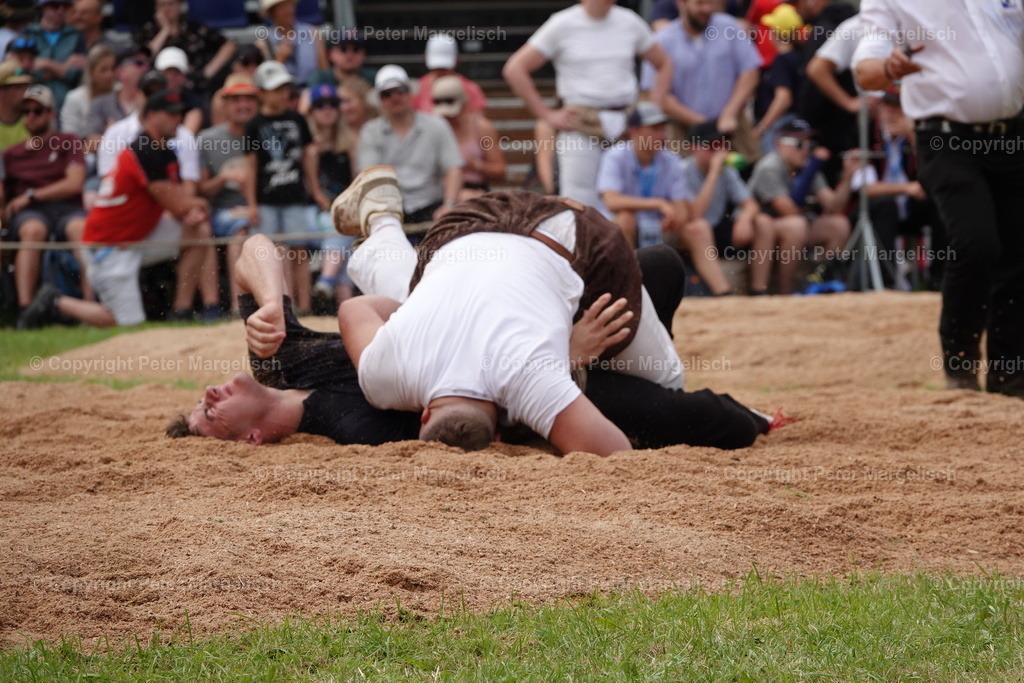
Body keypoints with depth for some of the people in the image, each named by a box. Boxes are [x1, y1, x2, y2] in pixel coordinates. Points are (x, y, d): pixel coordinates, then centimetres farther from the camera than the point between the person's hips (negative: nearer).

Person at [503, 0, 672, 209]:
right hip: (580, 127, -3)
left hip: (627, 125, 3)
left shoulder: (630, 22, 9)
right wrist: (547, 115, -5)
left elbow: (664, 65, 22)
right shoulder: (562, 25, 0)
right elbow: (514, 70, -2)